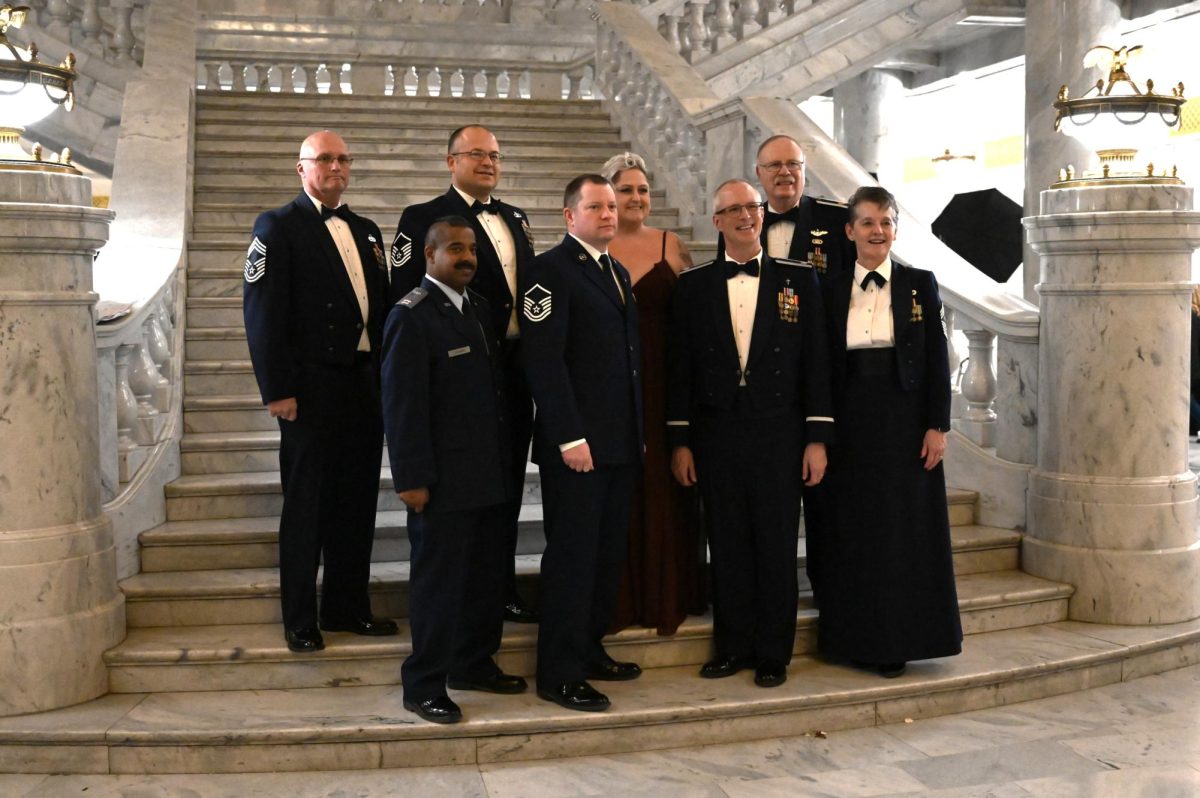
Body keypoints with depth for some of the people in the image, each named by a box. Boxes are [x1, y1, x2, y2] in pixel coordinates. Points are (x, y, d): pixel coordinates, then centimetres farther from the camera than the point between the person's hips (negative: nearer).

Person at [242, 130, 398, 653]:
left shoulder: (366, 231, 16)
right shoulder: (278, 227, -3)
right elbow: (262, 311, -10)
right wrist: (277, 390, -16)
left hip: (366, 387, 6)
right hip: (313, 389, -6)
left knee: (356, 502, 12)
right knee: (306, 506, 2)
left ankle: (347, 606, 24)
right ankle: (299, 619, 13)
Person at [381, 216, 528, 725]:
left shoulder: (478, 307, 12)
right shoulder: (412, 317, -13)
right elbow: (403, 405, -16)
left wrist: (503, 461, 13)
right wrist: (412, 479, -19)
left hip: (487, 474, 8)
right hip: (444, 480, -8)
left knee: (486, 574, 15)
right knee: (439, 579, 1)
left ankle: (473, 664, 31)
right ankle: (424, 686, 13)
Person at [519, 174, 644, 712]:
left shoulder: (619, 273, 18)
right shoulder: (550, 270, -8)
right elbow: (544, 360, -16)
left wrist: (639, 429, 16)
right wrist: (569, 437, -20)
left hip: (621, 443, 8)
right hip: (576, 443, -8)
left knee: (608, 553, 14)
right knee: (572, 556, -2)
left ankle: (589, 651, 27)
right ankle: (559, 674, 7)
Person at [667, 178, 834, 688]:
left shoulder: (799, 279, 4)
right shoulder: (693, 285, 6)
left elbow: (815, 363, 2)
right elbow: (679, 367, 6)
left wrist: (817, 439, -2)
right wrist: (679, 442, 2)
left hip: (778, 435, -1)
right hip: (715, 435, 1)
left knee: (777, 547, 4)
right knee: (726, 546, 6)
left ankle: (773, 654, 17)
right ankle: (732, 647, 20)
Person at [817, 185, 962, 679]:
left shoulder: (919, 284, 1)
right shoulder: (833, 291, 6)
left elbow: (937, 361, -1)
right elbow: (827, 368, 6)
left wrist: (937, 426, -7)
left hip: (905, 422, -2)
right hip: (851, 427, 2)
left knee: (906, 530, 3)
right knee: (854, 531, 6)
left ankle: (898, 640, 13)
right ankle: (858, 637, 17)